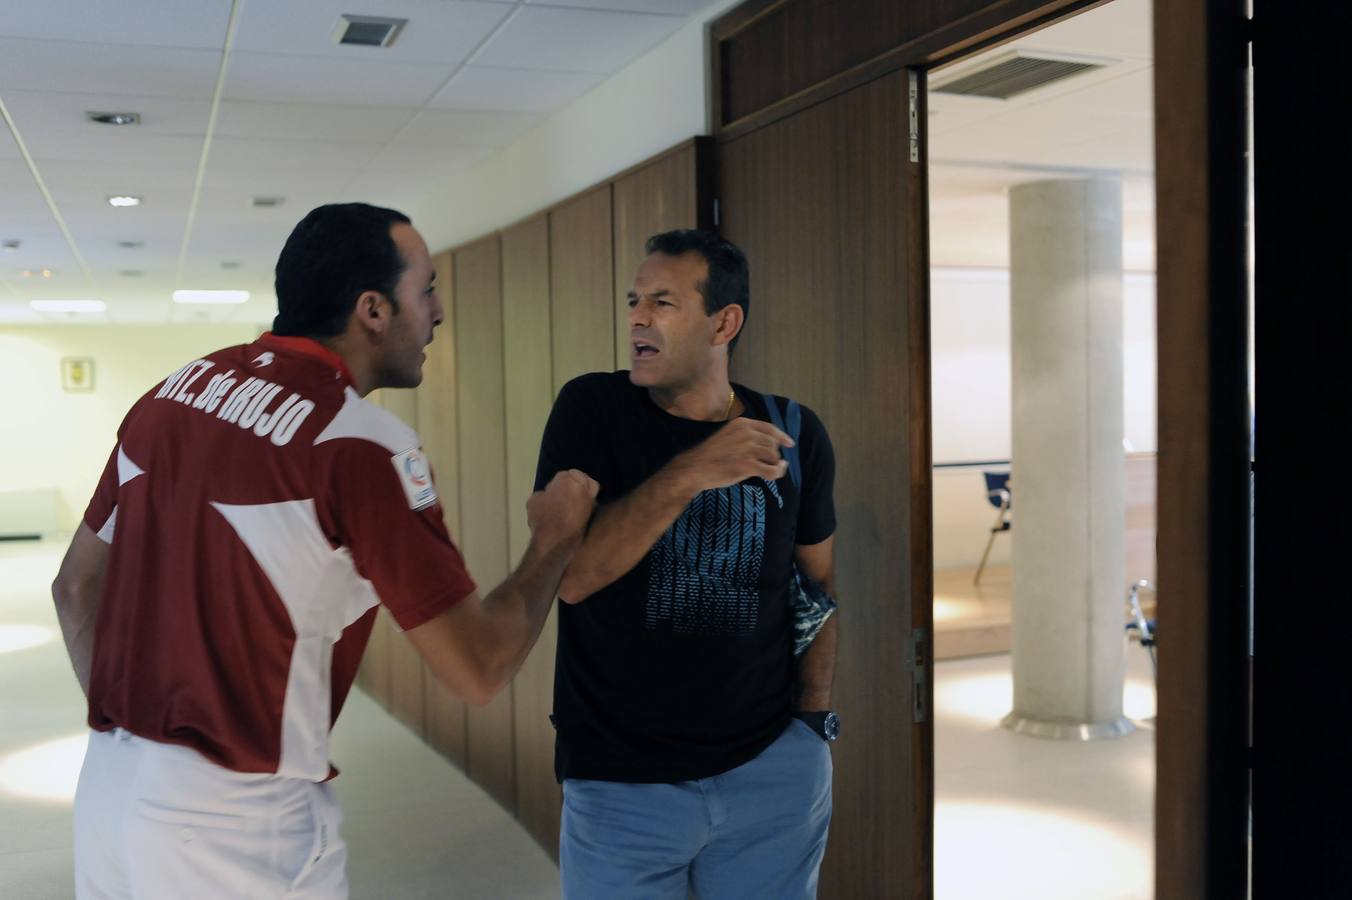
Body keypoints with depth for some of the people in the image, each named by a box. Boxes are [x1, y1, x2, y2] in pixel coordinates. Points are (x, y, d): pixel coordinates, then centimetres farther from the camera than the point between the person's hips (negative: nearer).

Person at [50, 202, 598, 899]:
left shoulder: (172, 391, 3)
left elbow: (76, 586, 11)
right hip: (236, 822, -6)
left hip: (106, 785, 7)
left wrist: (129, 729, 17)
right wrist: (556, 540, -1)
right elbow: (478, 670, -17)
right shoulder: (364, 444, -18)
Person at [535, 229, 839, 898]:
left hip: (773, 767, 2)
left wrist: (813, 720, 7)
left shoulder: (794, 434, 0)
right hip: (621, 778, -1)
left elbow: (817, 580, 10)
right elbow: (569, 574, -18)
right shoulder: (591, 410, -7)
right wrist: (691, 473, -27)